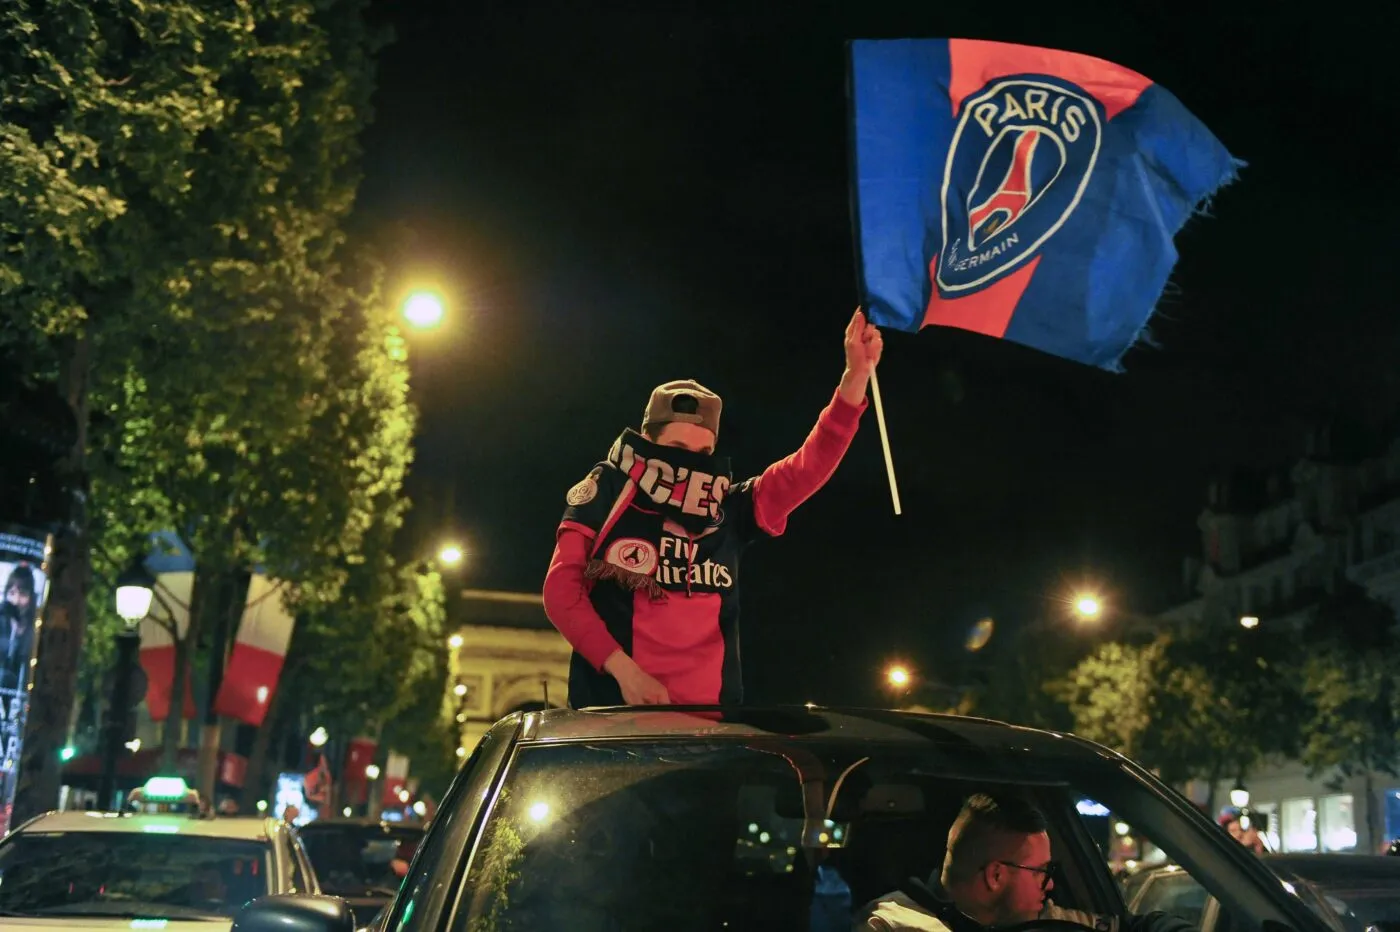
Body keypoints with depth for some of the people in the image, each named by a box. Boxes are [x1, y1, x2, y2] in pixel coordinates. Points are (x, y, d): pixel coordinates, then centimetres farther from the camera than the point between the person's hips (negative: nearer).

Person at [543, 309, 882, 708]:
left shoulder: (727, 510, 10)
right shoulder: (607, 494, 4)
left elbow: (809, 467, 3)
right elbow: (561, 589, -1)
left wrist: (856, 376, -9)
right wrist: (622, 668, -13)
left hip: (709, 715, 3)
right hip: (615, 708, -2)